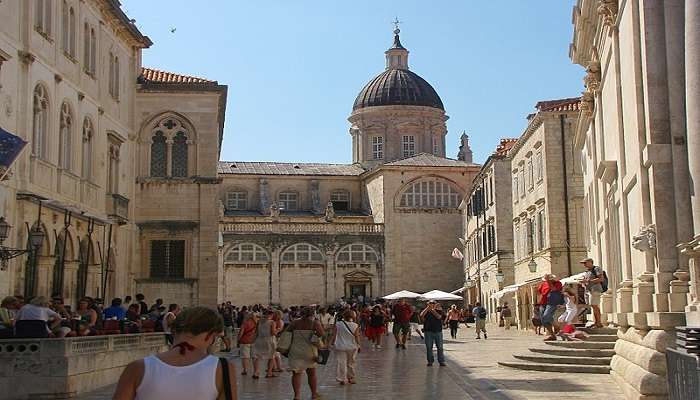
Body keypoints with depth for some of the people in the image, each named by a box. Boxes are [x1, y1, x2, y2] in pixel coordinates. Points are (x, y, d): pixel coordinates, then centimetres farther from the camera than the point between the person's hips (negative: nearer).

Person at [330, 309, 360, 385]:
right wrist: (358, 345, 7)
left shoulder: (337, 324, -7)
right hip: (352, 347, 1)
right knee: (351, 363, 17)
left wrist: (332, 344, 8)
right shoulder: (355, 326, -8)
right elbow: (357, 337, -5)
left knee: (341, 363, 2)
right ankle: (351, 378, 27)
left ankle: (341, 379, -1)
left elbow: (333, 335, -3)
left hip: (340, 347, -1)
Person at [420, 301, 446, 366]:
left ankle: (441, 361, 6)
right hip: (428, 331, 1)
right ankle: (430, 361, 11)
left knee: (440, 347, 1)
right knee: (429, 347, 2)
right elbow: (421, 315, -13)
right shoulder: (426, 311, 7)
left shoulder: (438, 311, 5)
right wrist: (427, 308, -12)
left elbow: (439, 317, -15)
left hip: (438, 331, 0)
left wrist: (432, 310, -15)